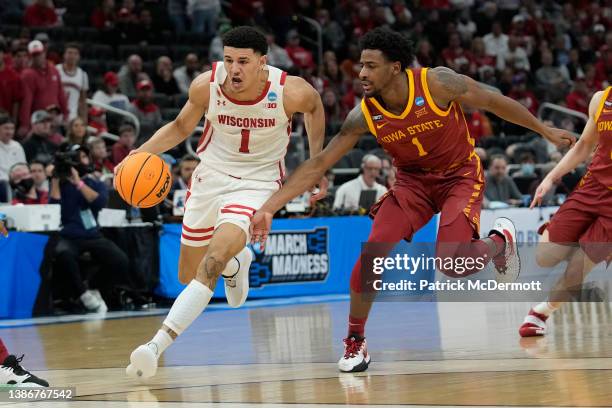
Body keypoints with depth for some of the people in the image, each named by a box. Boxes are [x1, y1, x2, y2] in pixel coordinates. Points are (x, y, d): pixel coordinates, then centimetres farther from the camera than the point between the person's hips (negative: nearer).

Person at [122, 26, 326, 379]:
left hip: (257, 184, -4)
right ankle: (236, 263, 49)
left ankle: (157, 346, -33)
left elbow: (314, 106, 5)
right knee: (188, 277, 15)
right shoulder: (206, 85, -16)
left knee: (212, 262, -28)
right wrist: (140, 154, -13)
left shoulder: (289, 91, -21)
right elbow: (182, 127, 3)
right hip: (211, 175, 4)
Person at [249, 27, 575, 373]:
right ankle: (355, 343, -1)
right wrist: (269, 208, -21)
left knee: (451, 262, -24)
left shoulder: (437, 83, -24)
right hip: (413, 180, 3)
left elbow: (493, 102, -9)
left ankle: (500, 241, 11)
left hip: (461, 174, -3)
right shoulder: (364, 115, -17)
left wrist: (546, 131, 0)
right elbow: (319, 164, -14)